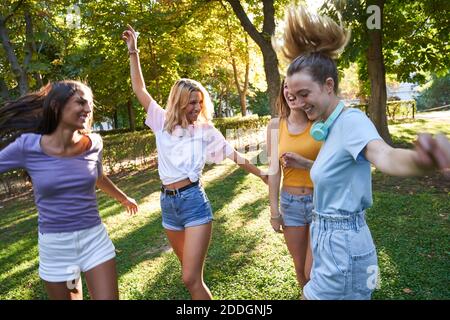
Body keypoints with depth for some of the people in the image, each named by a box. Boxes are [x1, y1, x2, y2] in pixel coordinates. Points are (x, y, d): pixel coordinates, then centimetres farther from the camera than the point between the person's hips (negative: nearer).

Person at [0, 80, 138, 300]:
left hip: (95, 239, 1)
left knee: (108, 296, 4)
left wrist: (124, 198, 30)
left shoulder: (94, 143, -5)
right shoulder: (28, 146, -13)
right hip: (54, 246, -1)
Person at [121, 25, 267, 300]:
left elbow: (233, 155, 5)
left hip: (194, 202, -4)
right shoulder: (162, 123, 5)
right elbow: (140, 89, 7)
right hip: (168, 204, 4)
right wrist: (133, 51, 4)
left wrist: (261, 173, 6)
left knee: (191, 278, -8)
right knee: (191, 269, 19)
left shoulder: (205, 129, -1)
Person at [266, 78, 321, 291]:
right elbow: (274, 170, 1)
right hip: (290, 203, 2)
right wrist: (274, 210, 3)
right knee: (300, 268, 16)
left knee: (313, 272, 3)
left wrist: (303, 163, -19)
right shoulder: (276, 125, -2)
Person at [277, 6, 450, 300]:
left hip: (341, 245, -9)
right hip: (330, 240, 9)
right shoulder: (330, 127, 7)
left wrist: (420, 162, -63)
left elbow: (384, 156, -42)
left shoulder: (351, 120, -20)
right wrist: (304, 164, 15)